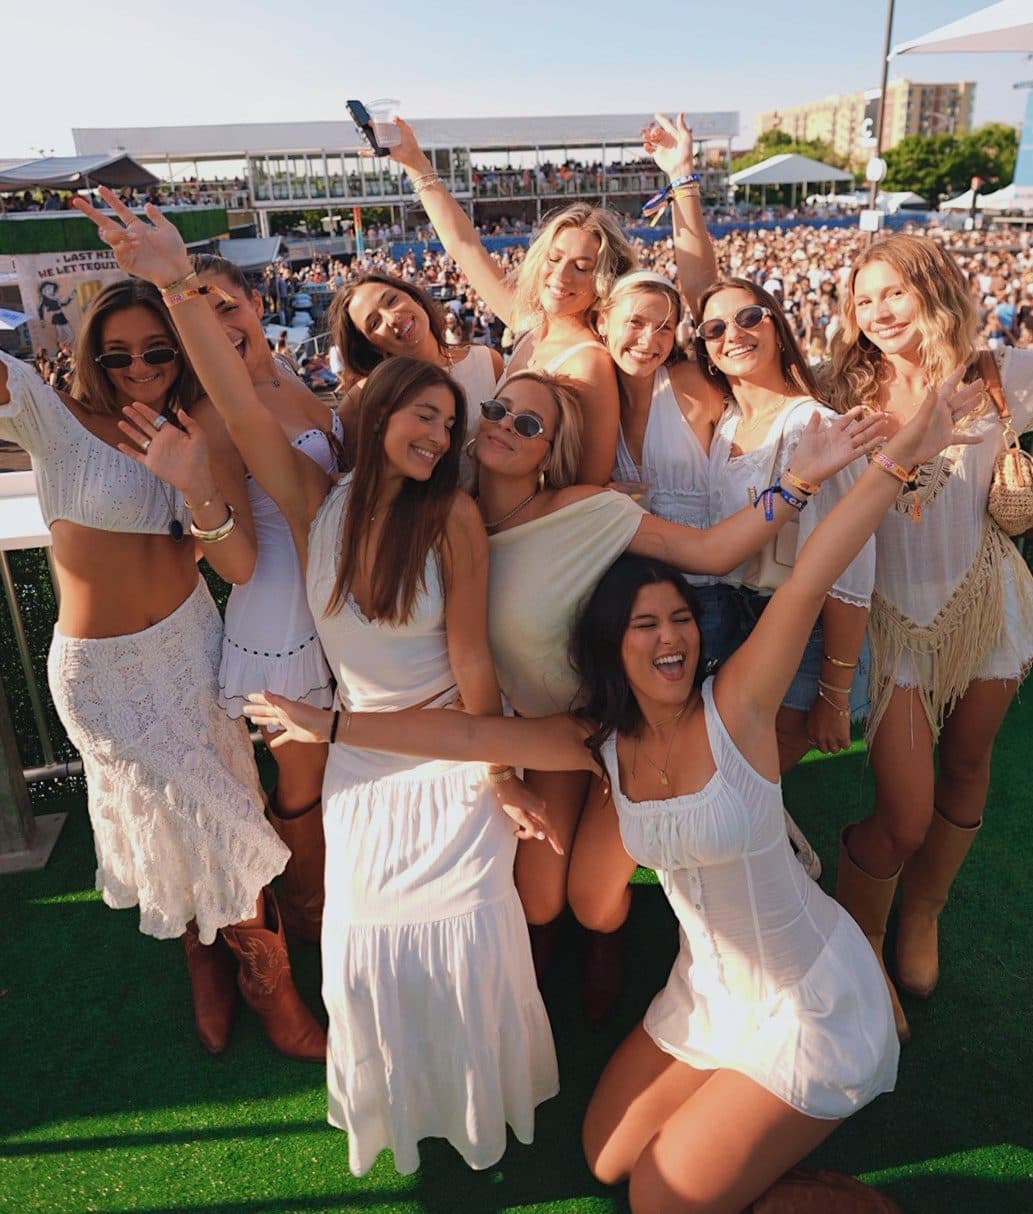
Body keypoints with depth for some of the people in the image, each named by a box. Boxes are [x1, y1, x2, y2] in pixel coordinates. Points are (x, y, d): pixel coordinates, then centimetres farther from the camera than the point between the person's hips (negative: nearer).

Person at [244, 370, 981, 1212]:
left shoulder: (735, 705, -21)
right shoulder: (600, 743, -7)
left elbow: (807, 581, -33)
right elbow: (470, 734, -9)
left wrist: (898, 459, -42)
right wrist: (330, 725, -8)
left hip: (812, 998, -5)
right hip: (708, 989, 6)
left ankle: (802, 1131, 23)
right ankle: (772, 1125, 33)